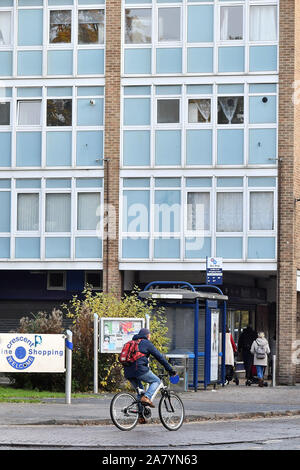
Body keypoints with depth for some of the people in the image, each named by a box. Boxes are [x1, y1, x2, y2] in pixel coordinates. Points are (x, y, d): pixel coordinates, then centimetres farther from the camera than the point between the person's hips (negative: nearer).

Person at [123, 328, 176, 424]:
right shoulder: (147, 343, 6)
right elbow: (159, 357, 6)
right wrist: (170, 370, 11)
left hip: (128, 373, 7)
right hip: (140, 369, -7)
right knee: (156, 381, 13)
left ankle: (141, 415, 16)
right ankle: (147, 397, -12)